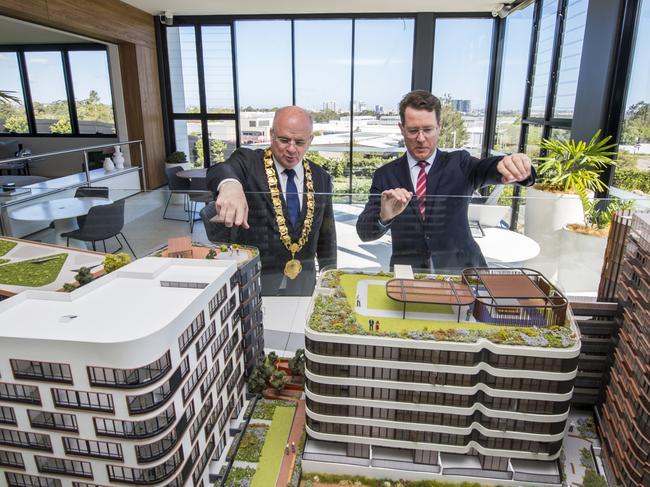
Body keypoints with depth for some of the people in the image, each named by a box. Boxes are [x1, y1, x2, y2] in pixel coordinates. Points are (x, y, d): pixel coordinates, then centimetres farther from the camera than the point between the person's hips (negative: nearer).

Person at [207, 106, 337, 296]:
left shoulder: (321, 178, 4)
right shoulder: (249, 162, -8)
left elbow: (326, 235, 11)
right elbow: (219, 172, -31)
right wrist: (230, 184, -53)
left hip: (303, 280, 3)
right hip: (252, 278, -3)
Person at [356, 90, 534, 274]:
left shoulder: (458, 164, 6)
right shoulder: (385, 175, 4)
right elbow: (364, 232, -5)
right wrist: (384, 216, -25)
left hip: (460, 270, 2)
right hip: (408, 273, -2)